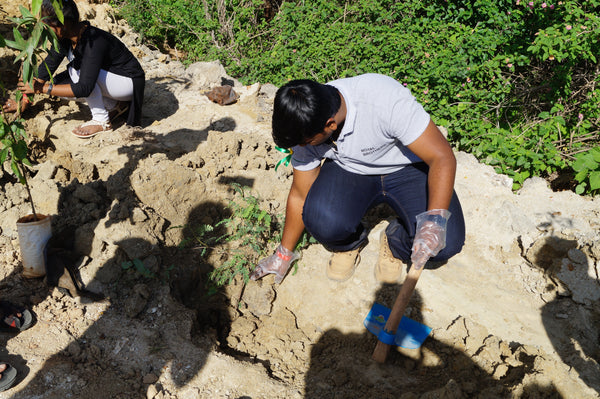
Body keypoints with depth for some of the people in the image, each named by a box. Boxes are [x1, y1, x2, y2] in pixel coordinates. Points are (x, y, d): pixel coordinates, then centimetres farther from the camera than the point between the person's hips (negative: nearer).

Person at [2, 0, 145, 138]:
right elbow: (47, 67, 5)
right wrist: (24, 100, 5)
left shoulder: (94, 41, -31)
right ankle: (114, 105, 5)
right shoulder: (64, 38, -5)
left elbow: (84, 89, -34)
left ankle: (102, 121, -14)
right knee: (57, 83, 0)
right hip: (108, 78, 9)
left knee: (77, 69, -29)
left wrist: (42, 88, -28)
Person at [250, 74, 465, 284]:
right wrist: (283, 255, 4)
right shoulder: (306, 125, -18)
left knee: (446, 244, -24)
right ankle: (350, 242, 7)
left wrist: (435, 220, -42)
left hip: (406, 168, -2)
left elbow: (443, 157, -29)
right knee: (322, 220, -30)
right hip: (350, 169, 2)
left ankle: (395, 243, 10)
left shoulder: (386, 99, -35)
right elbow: (300, 196, -5)